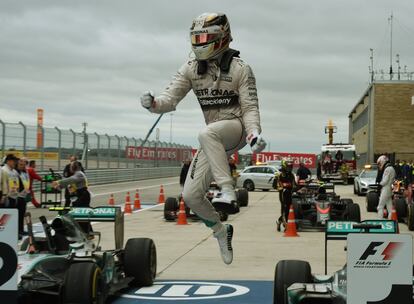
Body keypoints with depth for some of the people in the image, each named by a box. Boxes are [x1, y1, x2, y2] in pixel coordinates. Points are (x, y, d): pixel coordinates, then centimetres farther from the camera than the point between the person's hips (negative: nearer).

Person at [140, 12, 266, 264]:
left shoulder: (239, 69, -7)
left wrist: (255, 134, -28)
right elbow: (171, 99, -2)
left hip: (236, 128, -5)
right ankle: (221, 231, 22)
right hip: (215, 139, 5)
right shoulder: (191, 69, 3)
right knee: (191, 195, -4)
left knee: (206, 134, -41)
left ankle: (228, 192, -40)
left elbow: (250, 107, -9)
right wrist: (153, 103, -25)